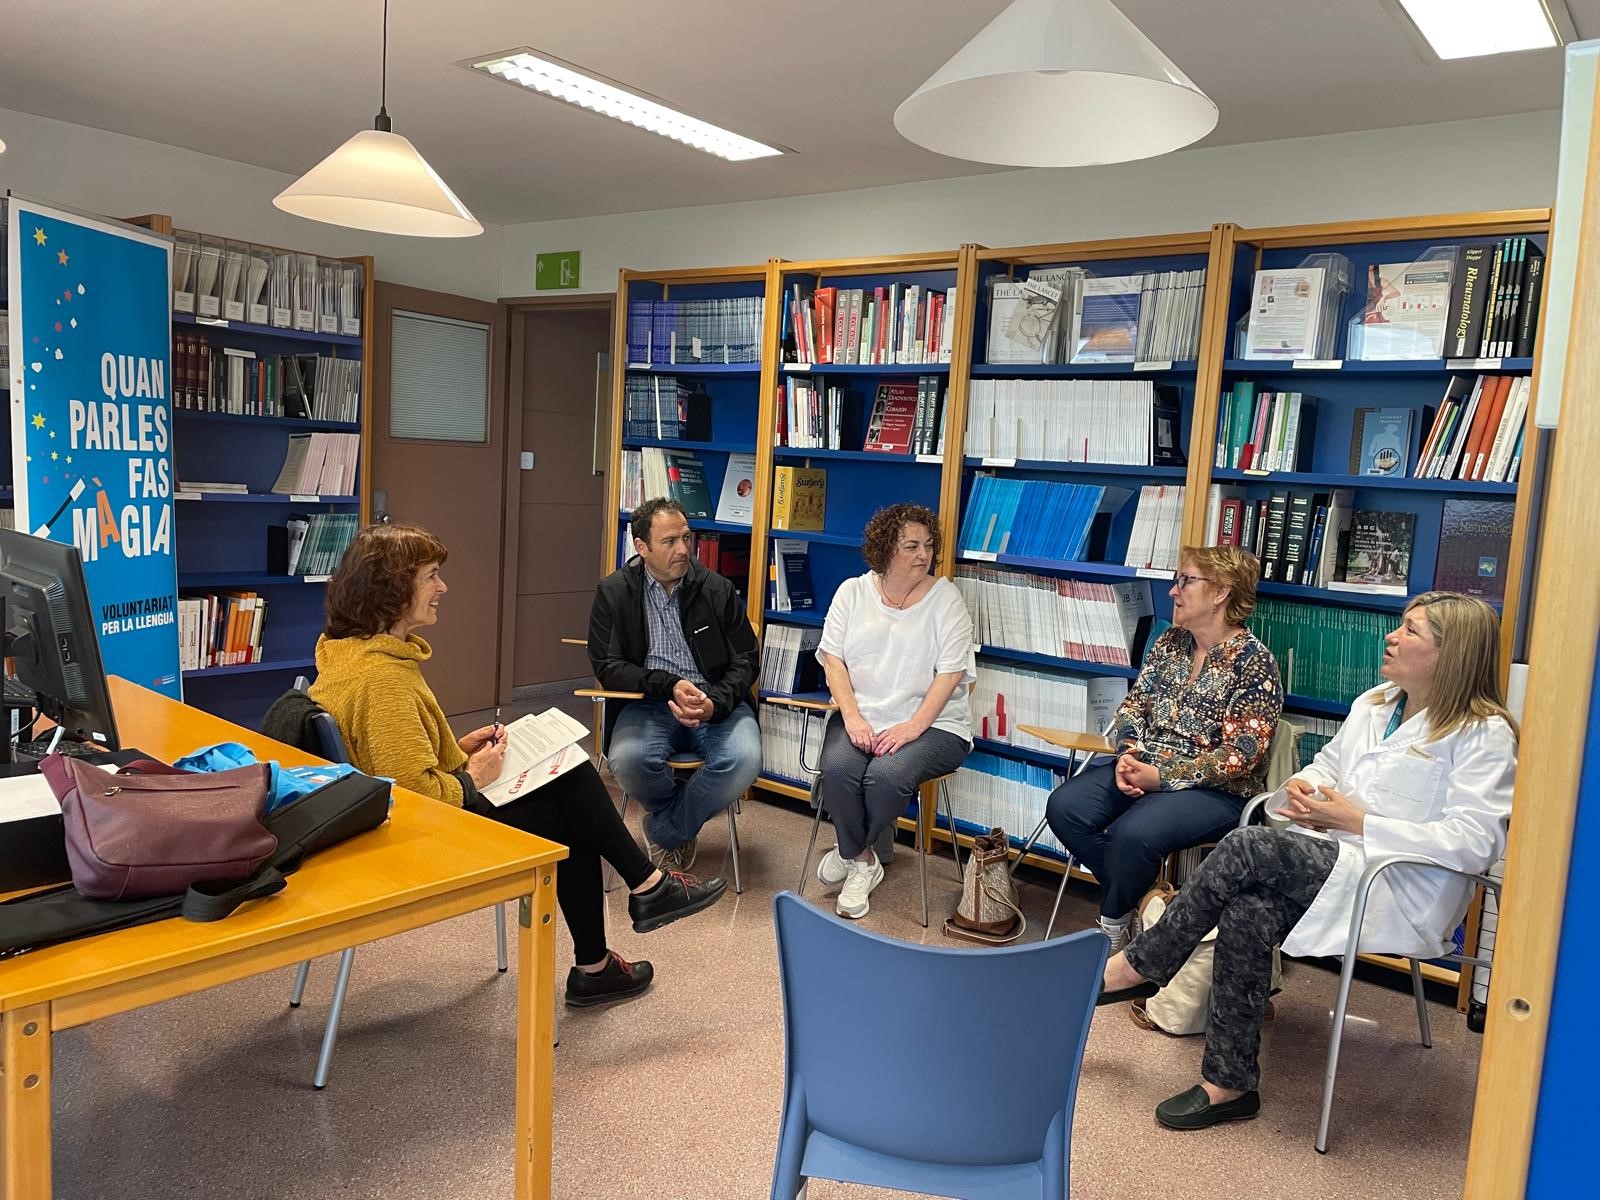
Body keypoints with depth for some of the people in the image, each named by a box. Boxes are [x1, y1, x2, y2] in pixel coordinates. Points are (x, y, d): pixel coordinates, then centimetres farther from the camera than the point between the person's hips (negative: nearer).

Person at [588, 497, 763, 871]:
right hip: (647, 703, -1)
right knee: (629, 759, -34)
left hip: (717, 703, 1)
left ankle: (664, 831, -3)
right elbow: (608, 667, -4)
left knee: (743, 759, -30)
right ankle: (685, 820, 2)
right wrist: (670, 686, -19)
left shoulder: (718, 589, 4)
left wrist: (716, 703, -17)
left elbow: (746, 661, 4)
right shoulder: (613, 592, 2)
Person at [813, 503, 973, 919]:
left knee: (887, 774, -31)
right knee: (836, 768, -28)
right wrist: (852, 717, -12)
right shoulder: (852, 592, 7)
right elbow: (832, 658, 2)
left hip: (932, 722, -2)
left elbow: (950, 673, -7)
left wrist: (914, 726, -18)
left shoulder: (946, 599, -1)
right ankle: (864, 861, -3)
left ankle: (851, 852, -1)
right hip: (860, 716, 2)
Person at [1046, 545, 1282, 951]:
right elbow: (1133, 706, 10)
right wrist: (1128, 757, -12)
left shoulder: (1254, 661, -12)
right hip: (1145, 770, 7)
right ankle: (1141, 896, 2)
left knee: (1131, 833, -32)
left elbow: (1240, 755, -17)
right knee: (1064, 806, -15)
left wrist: (1162, 777, -21)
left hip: (1215, 790, -7)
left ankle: (1112, 929, -3)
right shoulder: (1170, 642, 9)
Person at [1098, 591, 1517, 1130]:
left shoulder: (1484, 734, -6)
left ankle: (1138, 966, -11)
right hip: (1329, 857, 6)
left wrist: (1358, 821, -16)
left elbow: (1476, 842, -16)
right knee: (1248, 911, -27)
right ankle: (1229, 1085, -16)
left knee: (1246, 847, -28)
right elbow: (1326, 765, 26)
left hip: (1401, 890, -6)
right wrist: (1302, 787, 0)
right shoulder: (1373, 703, 16)